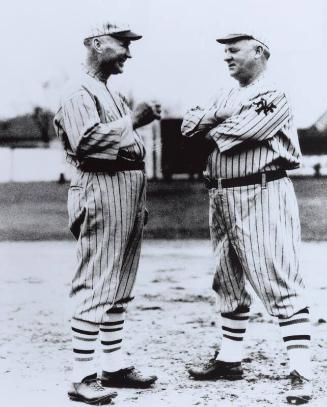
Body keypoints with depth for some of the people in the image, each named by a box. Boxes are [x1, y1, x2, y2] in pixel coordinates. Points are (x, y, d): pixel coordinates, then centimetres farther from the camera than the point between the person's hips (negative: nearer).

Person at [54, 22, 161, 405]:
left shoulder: (113, 94, 23)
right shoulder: (79, 93, -7)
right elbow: (86, 140, -22)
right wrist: (132, 120, -17)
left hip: (130, 187, 10)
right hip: (102, 188, -10)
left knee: (120, 288, 11)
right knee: (95, 287, -10)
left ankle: (113, 366, 18)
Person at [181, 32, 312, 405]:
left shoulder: (274, 96, -7)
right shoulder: (226, 97, 18)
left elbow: (237, 132, -19)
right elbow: (188, 126, 8)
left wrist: (211, 132, 1)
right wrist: (214, 116, -10)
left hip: (261, 196, -9)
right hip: (221, 198, 9)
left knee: (280, 284, -11)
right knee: (227, 283, 16)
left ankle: (301, 373, -12)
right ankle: (230, 359, 28)